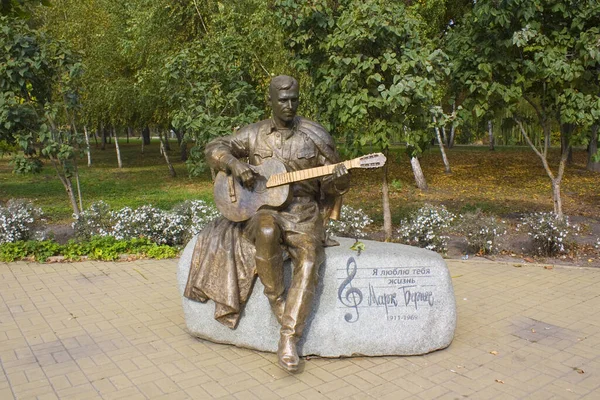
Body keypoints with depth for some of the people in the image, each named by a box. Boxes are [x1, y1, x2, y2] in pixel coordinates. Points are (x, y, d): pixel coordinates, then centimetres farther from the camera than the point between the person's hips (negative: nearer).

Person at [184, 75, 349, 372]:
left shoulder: (314, 135, 4)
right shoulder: (254, 134, 7)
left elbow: (333, 180, 6)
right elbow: (215, 148, 6)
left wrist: (339, 180, -19)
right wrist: (235, 163, -16)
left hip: (304, 214, 0)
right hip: (263, 209, 0)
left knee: (308, 261, -28)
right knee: (266, 231, -37)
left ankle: (288, 339, -22)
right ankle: (276, 301, -14)